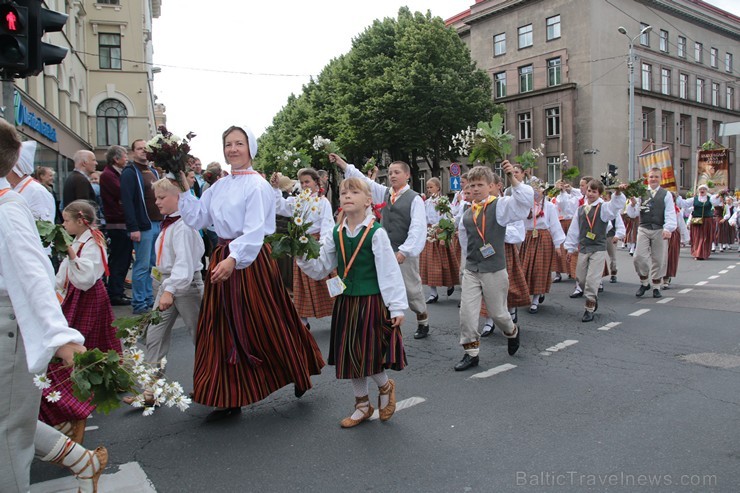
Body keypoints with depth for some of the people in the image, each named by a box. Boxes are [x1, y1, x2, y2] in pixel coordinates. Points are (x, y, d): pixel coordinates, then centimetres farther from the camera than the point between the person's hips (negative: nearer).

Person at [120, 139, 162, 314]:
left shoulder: (154, 171, 18)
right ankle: (139, 303, 5)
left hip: (158, 224, 7)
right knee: (142, 265, -3)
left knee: (152, 264, 12)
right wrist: (133, 228, -19)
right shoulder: (129, 172, -6)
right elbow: (127, 201, -13)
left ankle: (149, 298, 21)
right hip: (143, 226, -7)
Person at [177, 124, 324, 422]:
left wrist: (233, 259, -34)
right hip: (222, 258, 7)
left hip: (249, 260, -7)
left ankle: (298, 374, 28)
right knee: (223, 328, 8)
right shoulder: (218, 187, 12)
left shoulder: (257, 185, -10)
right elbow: (196, 219, 11)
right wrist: (182, 191, 4)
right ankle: (229, 398, 20)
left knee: (266, 325, 3)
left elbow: (254, 230, -21)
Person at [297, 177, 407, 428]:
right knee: (349, 355, 13)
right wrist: (303, 257, -10)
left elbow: (390, 271, -12)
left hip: (371, 301, -5)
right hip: (345, 301, 6)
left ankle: (386, 387, 33)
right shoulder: (336, 234, 5)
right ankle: (362, 405, 32)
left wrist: (397, 306, -13)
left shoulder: (376, 233, -11)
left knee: (369, 354, -1)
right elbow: (321, 269, 8)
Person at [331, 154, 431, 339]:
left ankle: (423, 322, 27)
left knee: (412, 289, 6)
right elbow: (363, 180, 7)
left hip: (406, 253, -5)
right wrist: (341, 163, 1)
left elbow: (418, 228, -14)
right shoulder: (384, 193, 9)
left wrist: (404, 251, -20)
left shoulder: (414, 199, -7)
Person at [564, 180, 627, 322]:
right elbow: (574, 230, 12)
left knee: (592, 279, -7)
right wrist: (570, 248, 13)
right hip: (583, 248, 5)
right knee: (580, 278, 10)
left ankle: (589, 309, 4)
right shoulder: (580, 210, 9)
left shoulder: (604, 208, -4)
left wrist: (618, 192, -45)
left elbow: (615, 205, -26)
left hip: (598, 249, -5)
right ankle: (593, 298, 36)